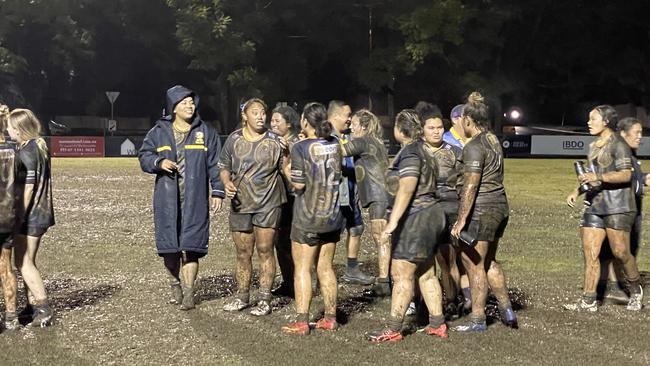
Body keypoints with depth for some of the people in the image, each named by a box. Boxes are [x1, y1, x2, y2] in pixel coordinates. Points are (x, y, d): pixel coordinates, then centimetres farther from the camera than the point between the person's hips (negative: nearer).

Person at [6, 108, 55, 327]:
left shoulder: (26, 152, -16)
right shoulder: (39, 146, 11)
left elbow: (28, 189, -20)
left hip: (30, 216, -9)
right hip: (41, 214, 9)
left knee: (24, 263, -3)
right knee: (25, 261, 16)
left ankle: (44, 309, -3)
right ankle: (33, 304, 22)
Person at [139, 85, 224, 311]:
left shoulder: (206, 132, 7)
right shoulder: (159, 132, 7)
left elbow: (215, 165, 6)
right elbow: (144, 156, 10)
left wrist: (217, 192, 0)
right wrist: (159, 162, -11)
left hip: (195, 200, -1)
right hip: (167, 200, 1)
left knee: (191, 245, -5)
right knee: (169, 245, 5)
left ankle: (188, 293, 1)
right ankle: (175, 285, 26)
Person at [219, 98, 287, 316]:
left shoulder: (275, 141, -1)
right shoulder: (234, 140, 5)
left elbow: (285, 169, 0)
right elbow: (224, 167, 11)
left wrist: (287, 152, -19)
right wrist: (227, 183, -8)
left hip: (268, 204, -2)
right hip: (240, 204, 2)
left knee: (265, 250, 0)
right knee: (243, 253, 10)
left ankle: (264, 299, 7)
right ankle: (242, 296, 23)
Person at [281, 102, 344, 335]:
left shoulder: (301, 148, -14)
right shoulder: (335, 145, 3)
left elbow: (298, 185, -15)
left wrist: (288, 172, 4)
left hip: (307, 219, -5)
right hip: (333, 217, 5)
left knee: (302, 269, 2)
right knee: (326, 268, 13)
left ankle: (301, 322, 0)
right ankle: (330, 318, 17)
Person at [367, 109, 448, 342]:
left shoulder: (409, 153, -16)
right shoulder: (423, 148, 14)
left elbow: (406, 190, -26)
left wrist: (393, 222, -29)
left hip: (415, 218, -10)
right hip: (429, 212, 10)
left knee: (402, 274, -7)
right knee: (426, 273, 13)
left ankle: (393, 329, -4)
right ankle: (437, 324, 17)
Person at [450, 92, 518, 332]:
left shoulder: (474, 146, -16)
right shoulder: (494, 140, 11)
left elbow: (471, 187, -20)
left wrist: (461, 220, -19)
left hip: (480, 210, -9)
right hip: (500, 205, 9)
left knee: (473, 264, 1)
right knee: (489, 261, 20)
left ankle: (477, 319, 7)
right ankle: (507, 311, 23)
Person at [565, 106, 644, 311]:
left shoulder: (617, 144, -7)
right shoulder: (594, 146, 19)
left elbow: (626, 174, -16)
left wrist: (599, 177, -25)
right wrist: (577, 192, 17)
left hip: (617, 205, -8)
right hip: (595, 205, 8)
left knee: (620, 252, -5)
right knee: (589, 253, -1)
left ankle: (636, 290, 19)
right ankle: (588, 300, -1)